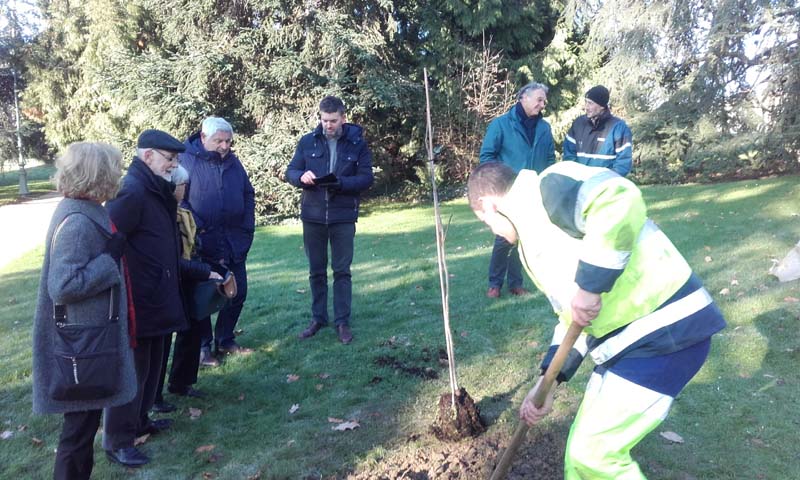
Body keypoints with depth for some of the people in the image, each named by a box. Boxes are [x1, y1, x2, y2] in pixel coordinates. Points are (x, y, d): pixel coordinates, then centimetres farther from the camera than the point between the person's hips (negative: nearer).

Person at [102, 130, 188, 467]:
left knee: (152, 364, 20)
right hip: (136, 300, -10)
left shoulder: (156, 190, 11)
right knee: (133, 368, 2)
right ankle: (117, 441, 16)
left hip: (155, 297, 10)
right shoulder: (132, 191, -20)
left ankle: (139, 421, 37)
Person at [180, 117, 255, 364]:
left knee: (237, 292, 11)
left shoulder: (233, 161, 11)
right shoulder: (186, 160, -7)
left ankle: (225, 340, 29)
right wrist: (197, 228, -16)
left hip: (234, 243, 6)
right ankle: (203, 346, 19)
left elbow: (248, 195, 17)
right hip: (202, 243, -6)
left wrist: (247, 228, 8)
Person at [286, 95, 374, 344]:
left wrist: (341, 183, -22)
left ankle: (342, 321, 14)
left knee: (342, 271, 4)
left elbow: (366, 178, -5)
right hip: (313, 216, 2)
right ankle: (318, 318, 25)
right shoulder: (307, 141, 3)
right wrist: (302, 177, -19)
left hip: (343, 218, -2)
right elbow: (291, 172, 4)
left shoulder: (357, 143, -1)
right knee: (316, 271, 11)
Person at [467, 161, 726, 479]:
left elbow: (620, 199, -34)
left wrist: (588, 285, -27)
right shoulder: (533, 240, 18)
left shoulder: (548, 190, -12)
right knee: (585, 448, 18)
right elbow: (572, 320, 21)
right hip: (623, 341, 10)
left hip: (665, 331, -10)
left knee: (594, 454, -2)